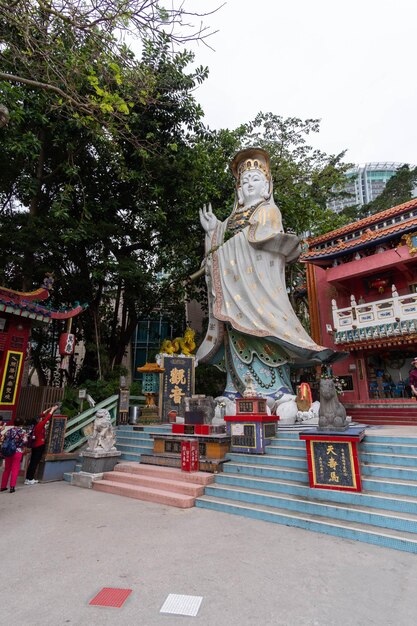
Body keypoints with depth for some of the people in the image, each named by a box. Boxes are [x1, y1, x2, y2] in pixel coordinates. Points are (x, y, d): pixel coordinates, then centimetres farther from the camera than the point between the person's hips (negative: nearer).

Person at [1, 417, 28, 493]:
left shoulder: (9, 430, 5)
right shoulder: (22, 431, -9)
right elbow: (25, 442, -13)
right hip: (17, 452, -5)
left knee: (7, 469, 16)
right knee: (15, 470, 2)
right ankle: (12, 487, -1)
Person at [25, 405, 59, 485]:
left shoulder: (36, 426, 5)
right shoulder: (39, 426, -17)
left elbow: (42, 415, 14)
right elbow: (47, 418, -16)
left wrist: (48, 409, 13)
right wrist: (52, 410, -8)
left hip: (35, 446, 9)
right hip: (39, 446, -9)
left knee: (32, 462, 12)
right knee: (35, 463, -2)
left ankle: (29, 478, 19)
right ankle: (29, 479, 2)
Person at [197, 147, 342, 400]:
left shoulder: (269, 210, 12)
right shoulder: (235, 216, 29)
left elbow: (265, 237, -6)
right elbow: (223, 246, 21)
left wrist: (239, 238, -2)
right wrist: (213, 231, 9)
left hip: (258, 277, -6)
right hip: (234, 279, 6)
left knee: (260, 325, -18)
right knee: (237, 329, -3)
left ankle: (274, 387, -18)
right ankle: (237, 388, -3)